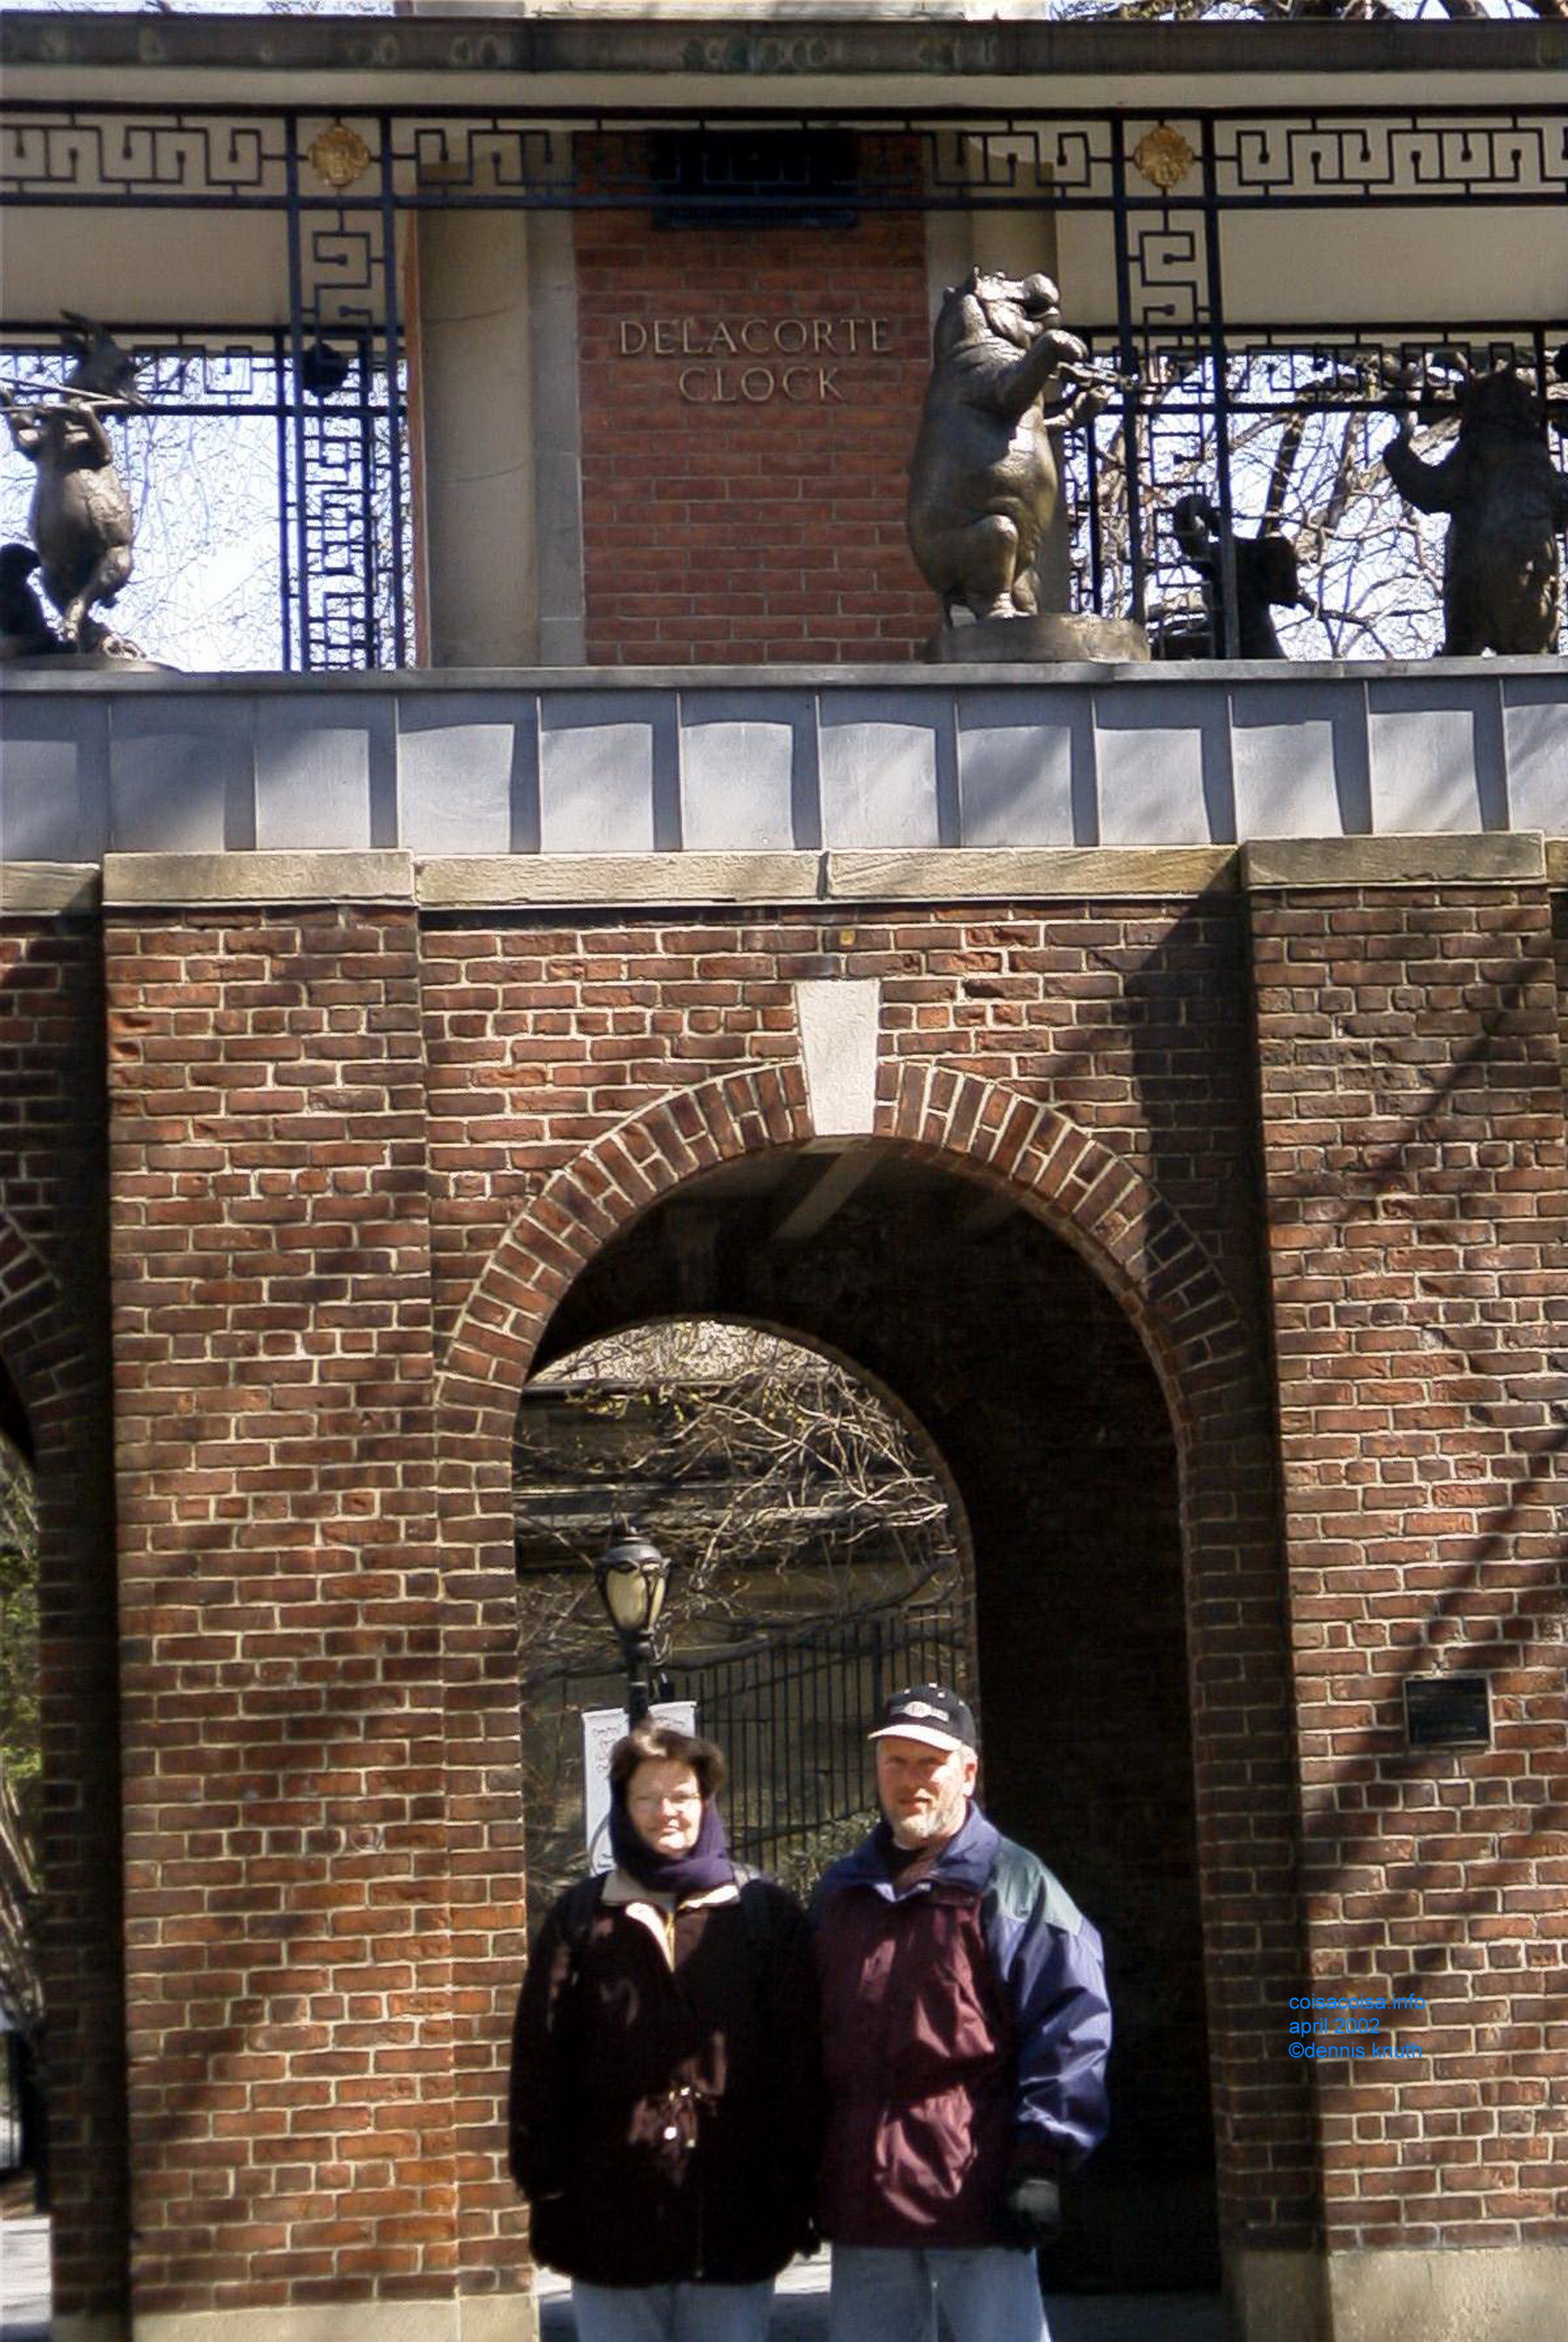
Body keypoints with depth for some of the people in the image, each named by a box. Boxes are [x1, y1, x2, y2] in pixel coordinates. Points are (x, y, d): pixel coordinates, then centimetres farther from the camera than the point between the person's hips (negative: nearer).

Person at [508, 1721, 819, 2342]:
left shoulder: (768, 1914, 5)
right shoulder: (581, 1918, 8)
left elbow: (797, 2060, 3)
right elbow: (540, 2055, 5)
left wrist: (792, 2193, -2)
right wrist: (547, 2185, -1)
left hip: (732, 2215, 0)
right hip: (613, 2215, 1)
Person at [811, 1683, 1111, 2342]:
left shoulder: (1012, 1884, 1)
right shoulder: (839, 1893, 18)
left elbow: (1070, 2030, -6)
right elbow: (809, 2035, 21)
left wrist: (1041, 2162, -13)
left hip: (976, 2187, -5)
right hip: (862, 2193, 6)